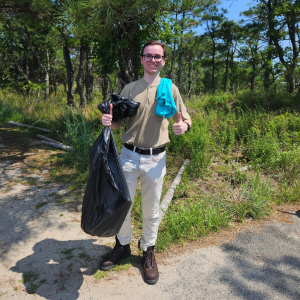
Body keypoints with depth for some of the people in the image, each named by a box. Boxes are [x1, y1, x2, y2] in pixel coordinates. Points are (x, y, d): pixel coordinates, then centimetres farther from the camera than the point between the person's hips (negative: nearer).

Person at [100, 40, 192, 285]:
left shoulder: (170, 89, 3)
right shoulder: (130, 88, 6)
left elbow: (185, 119, 5)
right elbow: (120, 122, 8)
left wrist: (183, 126, -19)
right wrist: (109, 121, -16)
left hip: (155, 158, -1)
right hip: (129, 155, 1)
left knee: (151, 210, 11)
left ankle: (148, 251, 33)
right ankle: (123, 246, 35)